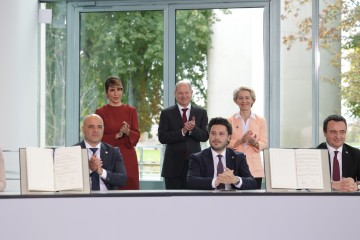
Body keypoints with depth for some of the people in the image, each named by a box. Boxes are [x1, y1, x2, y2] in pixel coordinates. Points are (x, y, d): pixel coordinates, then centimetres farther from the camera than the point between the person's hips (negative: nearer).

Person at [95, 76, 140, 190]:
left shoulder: (131, 110, 9)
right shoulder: (100, 112, 4)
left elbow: (136, 137, 4)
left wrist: (128, 132, -17)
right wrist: (117, 135, -14)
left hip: (128, 159, 2)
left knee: (129, 188, -4)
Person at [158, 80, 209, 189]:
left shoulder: (201, 113, 9)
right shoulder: (167, 113, 5)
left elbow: (205, 136, 0)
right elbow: (162, 137, -6)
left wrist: (192, 129, -19)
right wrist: (182, 131, -17)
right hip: (173, 165, -1)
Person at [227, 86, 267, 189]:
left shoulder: (261, 121, 10)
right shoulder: (230, 121, 8)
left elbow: (264, 144, 6)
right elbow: (226, 143, 1)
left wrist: (255, 143, -16)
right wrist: (241, 140, -15)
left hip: (254, 168, 1)